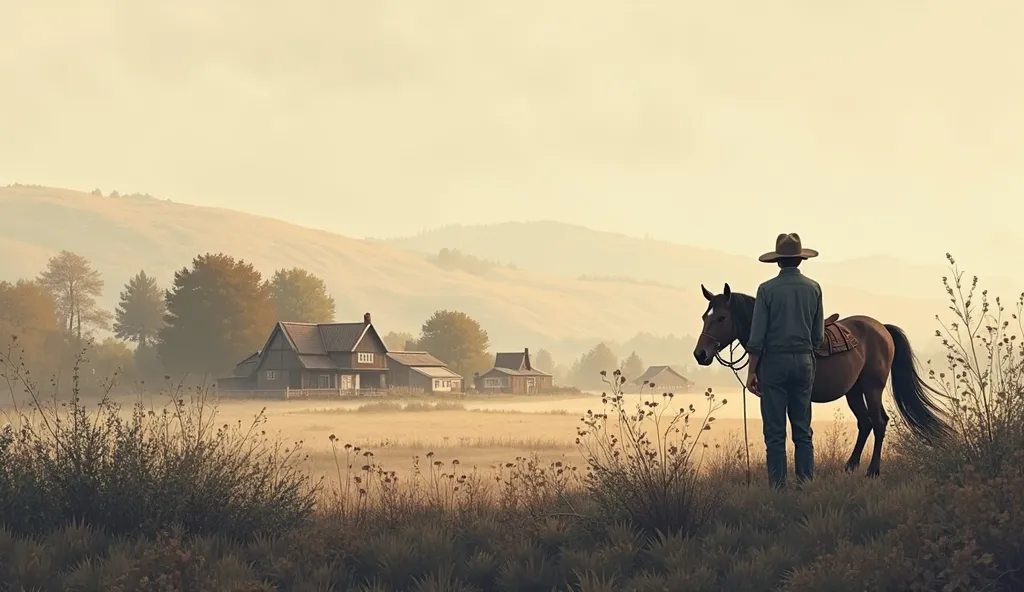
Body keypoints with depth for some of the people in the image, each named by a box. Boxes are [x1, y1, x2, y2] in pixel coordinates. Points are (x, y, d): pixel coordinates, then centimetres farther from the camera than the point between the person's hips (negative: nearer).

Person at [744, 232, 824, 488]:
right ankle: (806, 484, 8)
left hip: (774, 362, -3)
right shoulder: (814, 288, 2)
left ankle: (778, 486, 0)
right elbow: (818, 335, 6)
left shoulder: (767, 289, -8)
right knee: (803, 431, 10)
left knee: (775, 432, 1)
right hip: (804, 362, 3)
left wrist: (752, 371, -2)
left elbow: (757, 336, -8)